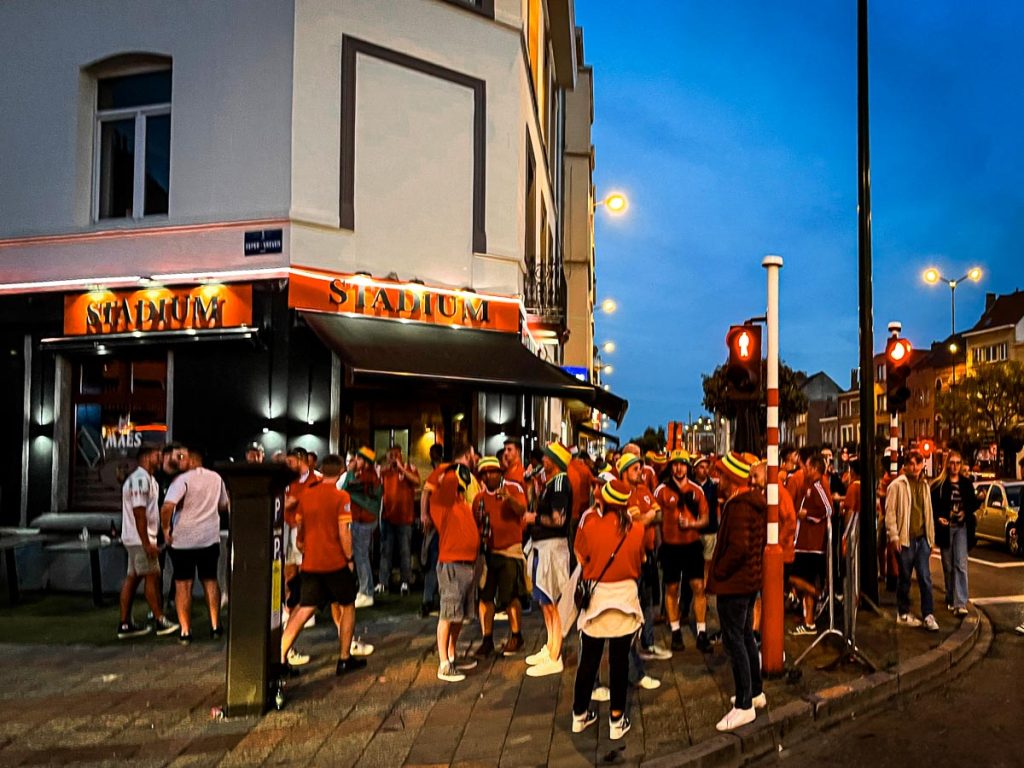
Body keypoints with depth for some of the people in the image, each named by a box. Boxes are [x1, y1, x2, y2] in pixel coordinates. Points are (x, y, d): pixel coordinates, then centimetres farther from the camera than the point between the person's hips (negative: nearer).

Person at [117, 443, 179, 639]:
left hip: (133, 538, 10)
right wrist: (147, 543, -23)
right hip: (140, 538, -10)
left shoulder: (148, 479, 17)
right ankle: (160, 621, 5)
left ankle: (125, 624, 14)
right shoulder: (140, 479, -16)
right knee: (152, 576, -3)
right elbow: (139, 513, -22)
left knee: (132, 578, 10)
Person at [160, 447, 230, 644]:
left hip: (183, 539, -4)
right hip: (210, 538, 4)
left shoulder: (183, 479, -14)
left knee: (183, 584, 5)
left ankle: (185, 632, 5)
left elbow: (167, 507, -26)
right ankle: (215, 626, 18)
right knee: (210, 581, 17)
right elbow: (223, 506, 16)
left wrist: (166, 529, -12)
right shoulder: (216, 478, 3)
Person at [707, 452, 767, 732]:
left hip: (733, 583, -10)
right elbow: (761, 540, 16)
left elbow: (737, 547, -29)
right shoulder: (756, 502, 9)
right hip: (751, 579, 10)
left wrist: (717, 572, -16)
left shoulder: (739, 506, -22)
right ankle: (755, 692, 32)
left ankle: (744, 706, 3)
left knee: (735, 641, -3)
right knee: (746, 637, 20)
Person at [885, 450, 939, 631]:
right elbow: (890, 512, -8)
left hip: (922, 538, 4)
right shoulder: (897, 485, -5)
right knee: (905, 578, 5)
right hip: (905, 539, -4)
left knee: (925, 578, 1)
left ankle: (928, 615, 5)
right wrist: (894, 536, -13)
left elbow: (928, 512, 17)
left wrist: (931, 538, 14)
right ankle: (903, 614, 16)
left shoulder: (924, 485, 13)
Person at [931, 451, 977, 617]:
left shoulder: (966, 483, 4)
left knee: (961, 565, -9)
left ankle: (960, 603, -10)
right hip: (945, 527, 0)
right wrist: (938, 518, -17)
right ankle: (950, 599, 25)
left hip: (961, 527, 0)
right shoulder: (938, 484, -1)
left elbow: (973, 503, 9)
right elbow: (931, 505, -1)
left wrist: (966, 512, -10)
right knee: (948, 566, 9)